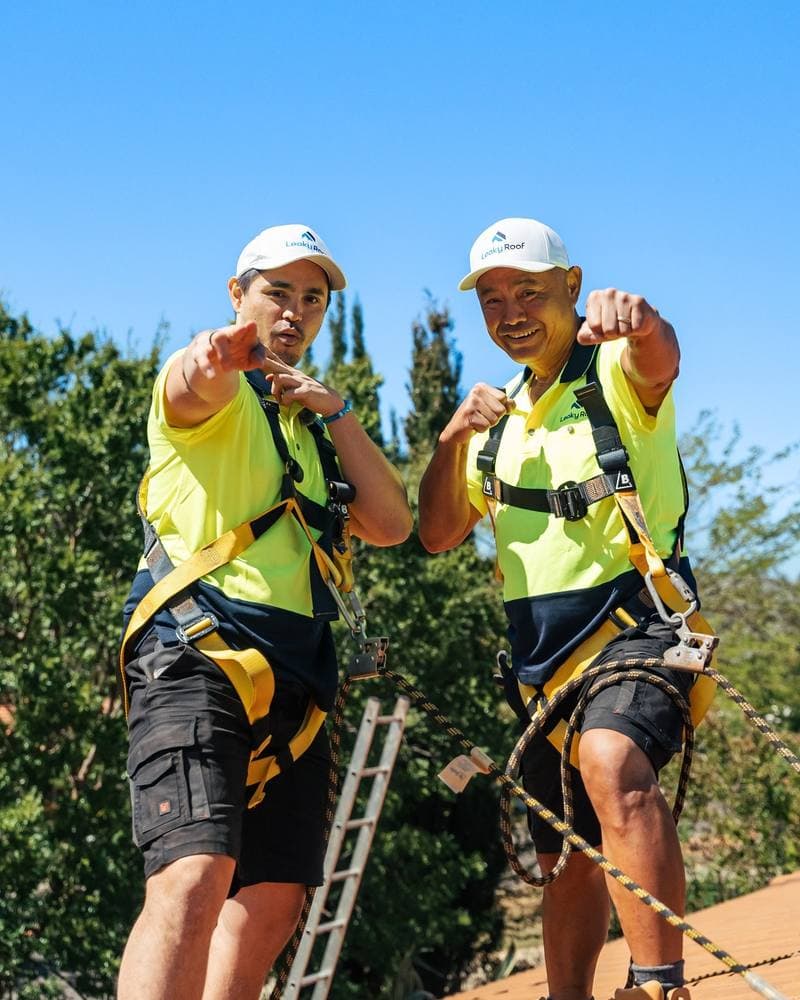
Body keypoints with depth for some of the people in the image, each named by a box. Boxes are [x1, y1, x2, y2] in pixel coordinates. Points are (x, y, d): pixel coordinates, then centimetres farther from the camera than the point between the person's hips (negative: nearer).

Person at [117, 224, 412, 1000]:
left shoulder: (309, 422, 24)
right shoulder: (220, 395, 2)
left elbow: (390, 524, 12)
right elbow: (197, 386, -25)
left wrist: (334, 412, 2)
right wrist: (212, 355, -50)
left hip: (292, 679, 8)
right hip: (196, 655, -8)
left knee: (273, 901, 6)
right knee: (195, 878, -25)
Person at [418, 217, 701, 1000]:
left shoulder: (617, 372, -5)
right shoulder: (502, 416, 15)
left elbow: (660, 357, -30)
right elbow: (438, 534, 12)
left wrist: (636, 319, -55)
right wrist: (454, 439, -5)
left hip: (632, 621, -7)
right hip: (541, 648, 7)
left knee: (612, 765, -36)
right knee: (570, 858, 15)